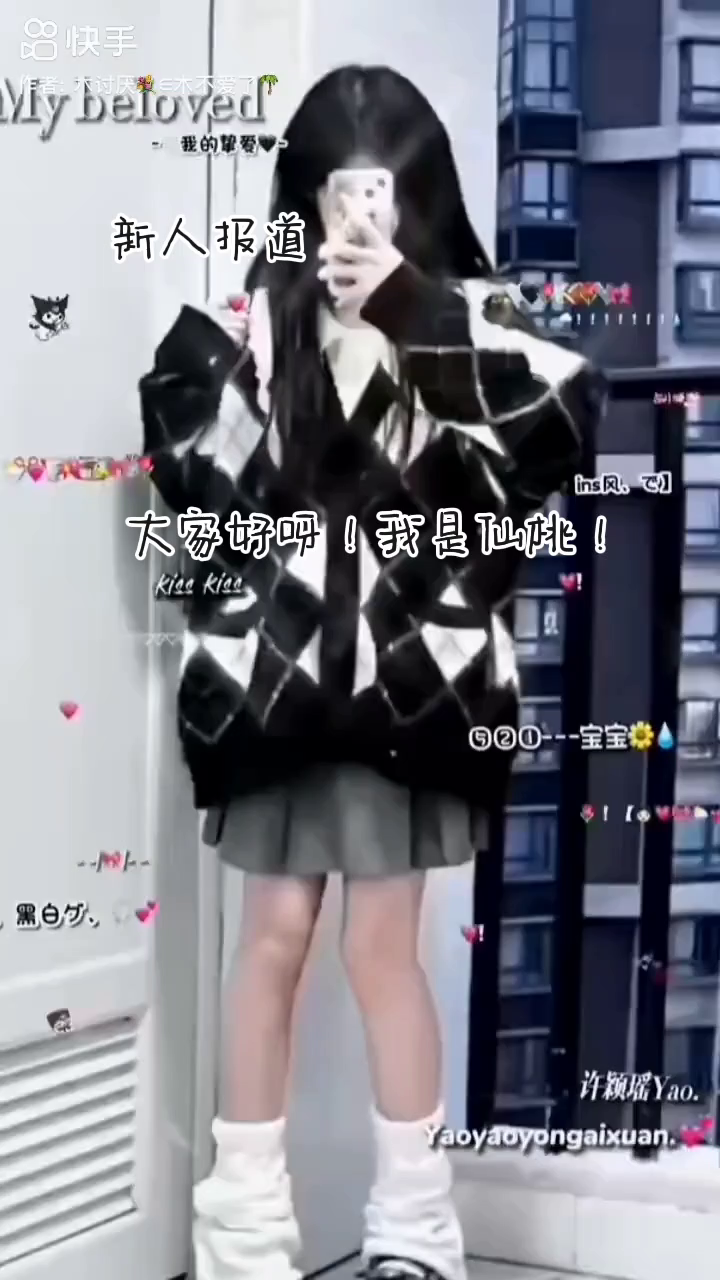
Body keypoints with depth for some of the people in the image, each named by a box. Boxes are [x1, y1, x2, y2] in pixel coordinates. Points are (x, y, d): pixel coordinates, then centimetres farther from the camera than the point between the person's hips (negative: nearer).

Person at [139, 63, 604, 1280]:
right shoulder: (258, 313, 4)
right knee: (273, 933, 6)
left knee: (382, 939, 3)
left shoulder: (465, 316, 1)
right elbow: (200, 462, -3)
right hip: (274, 652, 1)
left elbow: (563, 411, -17)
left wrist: (409, 308, -19)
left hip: (410, 660, -1)